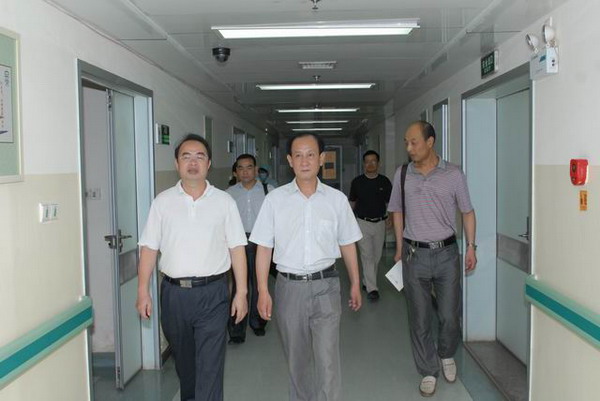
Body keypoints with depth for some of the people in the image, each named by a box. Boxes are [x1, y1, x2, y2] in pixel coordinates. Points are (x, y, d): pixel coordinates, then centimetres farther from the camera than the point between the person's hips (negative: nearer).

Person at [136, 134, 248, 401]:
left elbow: (236, 248, 0)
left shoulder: (224, 202, 1)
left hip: (212, 292, -2)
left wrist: (241, 292, -4)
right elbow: (149, 248, 3)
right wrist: (143, 291, -1)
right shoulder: (163, 201, 4)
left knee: (210, 366, -3)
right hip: (173, 292, 2)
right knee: (183, 359, 20)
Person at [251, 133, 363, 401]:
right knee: (296, 359, 16)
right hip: (289, 286, 1)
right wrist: (263, 291, -4)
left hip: (325, 286, -1)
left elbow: (347, 244, 10)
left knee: (327, 361, -5)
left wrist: (355, 284, 13)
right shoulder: (275, 199, -1)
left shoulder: (337, 199, 1)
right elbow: (264, 247, 0)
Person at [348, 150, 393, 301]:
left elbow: (389, 202, 7)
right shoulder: (357, 182, -2)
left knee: (376, 256, 11)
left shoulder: (384, 181, 1)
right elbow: (352, 202, 9)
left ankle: (366, 281, 30)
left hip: (380, 223, 3)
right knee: (367, 256, -7)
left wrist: (389, 218, -6)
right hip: (362, 223, -2)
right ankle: (372, 288, -6)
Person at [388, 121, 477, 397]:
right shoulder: (402, 175, 1)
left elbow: (467, 212, 5)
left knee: (450, 315, 7)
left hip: (446, 253, -1)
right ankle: (429, 372, 24)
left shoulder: (453, 174, -4)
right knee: (419, 319, 7)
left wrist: (471, 246, 1)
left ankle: (447, 355, 37)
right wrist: (399, 248, 10)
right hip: (414, 255, 1)